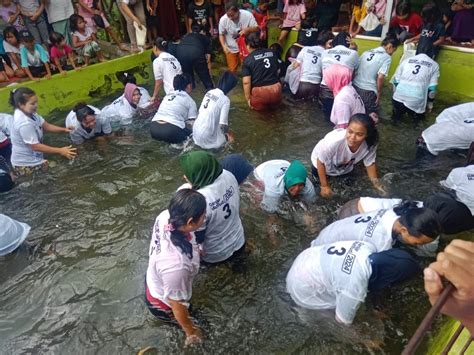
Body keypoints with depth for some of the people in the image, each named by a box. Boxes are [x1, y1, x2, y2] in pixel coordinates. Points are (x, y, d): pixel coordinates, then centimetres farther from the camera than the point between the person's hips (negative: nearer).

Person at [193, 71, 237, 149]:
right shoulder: (225, 100, -17)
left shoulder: (209, 92, 3)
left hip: (195, 132, 7)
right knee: (230, 138, 20)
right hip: (206, 138, -6)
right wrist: (227, 133, 6)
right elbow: (223, 124, -19)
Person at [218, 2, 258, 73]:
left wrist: (247, 29, -37)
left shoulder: (247, 15, -24)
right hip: (231, 48, 0)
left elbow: (256, 28, -15)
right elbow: (221, 34, -7)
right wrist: (224, 46, -24)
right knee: (232, 70, 12)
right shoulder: (223, 19, -22)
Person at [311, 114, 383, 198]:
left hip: (345, 168, 4)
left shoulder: (370, 144, -34)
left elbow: (370, 163, -12)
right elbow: (320, 162, -28)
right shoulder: (334, 141, -44)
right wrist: (324, 186, -20)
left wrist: (376, 183, -20)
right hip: (323, 166, -3)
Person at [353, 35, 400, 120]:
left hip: (355, 87, 5)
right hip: (368, 91, -5)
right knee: (373, 117, 9)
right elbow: (380, 77, -13)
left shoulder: (366, 52, 14)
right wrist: (379, 95, -3)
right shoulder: (387, 57, -4)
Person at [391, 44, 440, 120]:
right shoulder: (434, 65, 9)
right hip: (416, 101, -1)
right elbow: (432, 88, 4)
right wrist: (430, 104, 17)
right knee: (418, 118, 28)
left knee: (396, 116, 29)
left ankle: (397, 113, 9)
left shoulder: (406, 61, 14)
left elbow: (395, 81, 13)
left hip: (399, 98, 2)